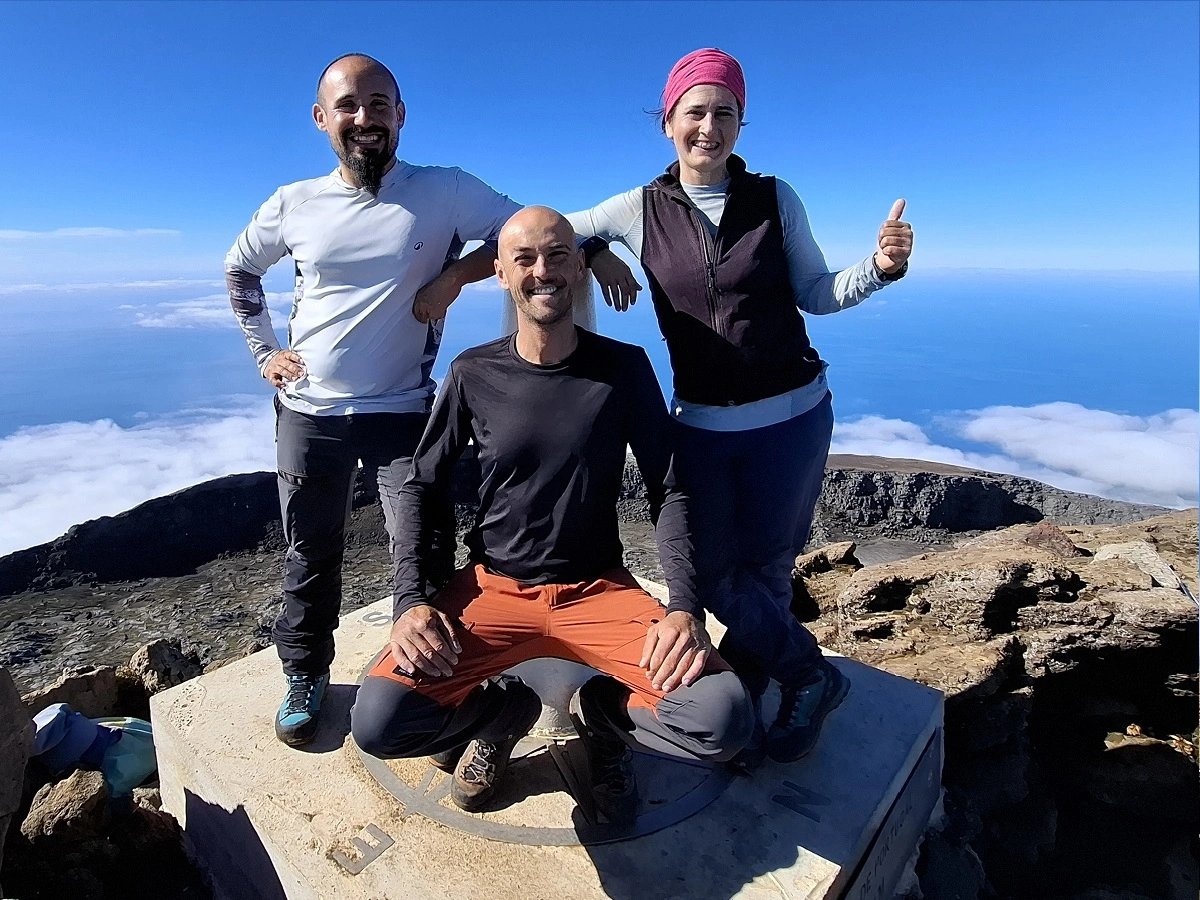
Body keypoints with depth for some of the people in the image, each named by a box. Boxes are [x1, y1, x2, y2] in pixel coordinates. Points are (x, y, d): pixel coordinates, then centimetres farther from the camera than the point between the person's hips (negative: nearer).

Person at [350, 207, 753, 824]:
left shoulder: (624, 368, -4)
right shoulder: (473, 374, -2)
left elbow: (669, 493, -3)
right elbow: (420, 489, 4)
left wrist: (684, 609, -17)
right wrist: (411, 599, -10)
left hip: (599, 592, 0)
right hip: (492, 589, 1)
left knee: (724, 721, -22)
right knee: (377, 724, -20)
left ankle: (607, 710, 12)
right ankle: (504, 713, 12)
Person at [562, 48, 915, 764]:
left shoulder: (775, 199, -1)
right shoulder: (642, 209, 0)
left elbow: (816, 295, 4)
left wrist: (879, 267, -12)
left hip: (792, 415, -1)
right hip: (700, 423, 1)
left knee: (767, 567, 9)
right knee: (712, 575, 3)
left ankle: (750, 673, 38)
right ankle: (813, 675, 28)